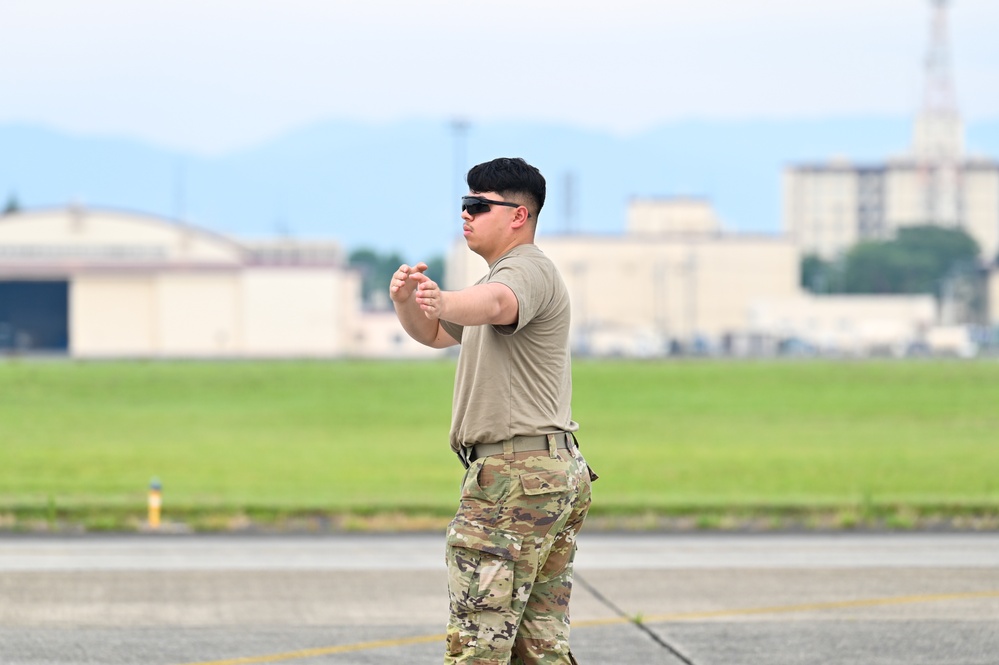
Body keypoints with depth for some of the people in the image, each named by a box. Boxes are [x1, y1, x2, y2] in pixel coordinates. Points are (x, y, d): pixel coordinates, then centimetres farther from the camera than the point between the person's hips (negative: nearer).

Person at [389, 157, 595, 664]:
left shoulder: (527, 271, -11)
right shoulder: (503, 276, 24)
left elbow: (493, 304, -35)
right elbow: (434, 333, 28)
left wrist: (444, 302, -56)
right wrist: (405, 301, 5)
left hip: (515, 475, -11)